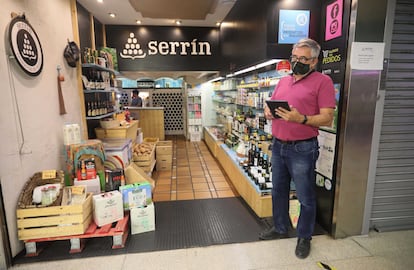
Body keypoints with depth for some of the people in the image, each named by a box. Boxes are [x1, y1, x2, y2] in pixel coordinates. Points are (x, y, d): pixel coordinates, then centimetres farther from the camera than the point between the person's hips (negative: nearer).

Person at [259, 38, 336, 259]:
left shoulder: (322, 81, -6)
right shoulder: (283, 81, 14)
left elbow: (327, 118, -12)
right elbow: (270, 106, 20)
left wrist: (301, 119, -27)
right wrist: (269, 112, -3)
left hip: (302, 149, -6)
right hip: (278, 146, 7)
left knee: (305, 198, 8)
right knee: (278, 191, 19)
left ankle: (304, 237, 30)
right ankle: (280, 228, 39)